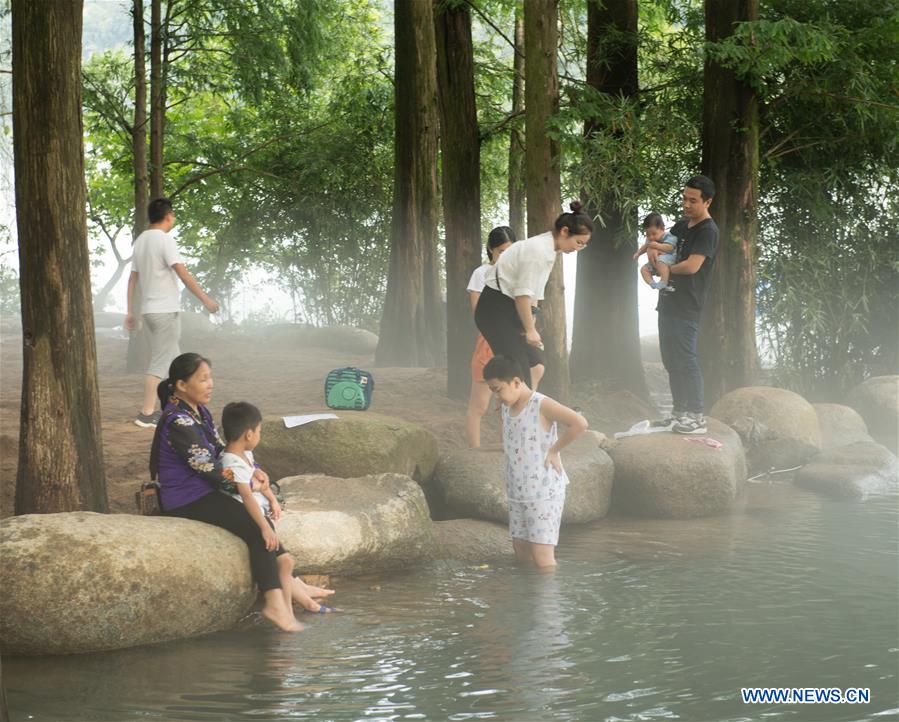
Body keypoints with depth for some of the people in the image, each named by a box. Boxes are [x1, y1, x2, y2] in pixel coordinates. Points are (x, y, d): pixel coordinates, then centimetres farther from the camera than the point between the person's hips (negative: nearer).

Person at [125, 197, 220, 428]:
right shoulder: (164, 240, -13)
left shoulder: (140, 241, 12)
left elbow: (132, 278, 13)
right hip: (165, 310, -8)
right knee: (159, 362, -7)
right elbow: (183, 273, -19)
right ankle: (147, 414, -9)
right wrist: (205, 299, -16)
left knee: (173, 358, 17)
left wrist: (130, 312, 15)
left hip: (148, 310, 8)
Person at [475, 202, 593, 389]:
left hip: (509, 310, 10)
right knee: (518, 369, -13)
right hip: (496, 309, -10)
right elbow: (523, 293, -22)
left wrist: (531, 327, 1)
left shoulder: (548, 250, 11)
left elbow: (534, 293, 11)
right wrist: (530, 330, -16)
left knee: (535, 364, 4)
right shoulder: (538, 249, -20)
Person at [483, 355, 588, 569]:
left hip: (544, 492, -8)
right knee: (520, 548, 12)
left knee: (542, 556, -10)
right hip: (517, 493, 8)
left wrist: (554, 450, -18)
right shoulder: (507, 408, 8)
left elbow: (580, 424, -26)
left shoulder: (542, 405, -16)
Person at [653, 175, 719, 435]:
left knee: (686, 360, -10)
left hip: (687, 307, -9)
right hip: (669, 303, 9)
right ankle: (679, 412, 20)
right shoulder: (682, 225, 15)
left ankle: (697, 417, -9)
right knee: (671, 360, 13)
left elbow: (692, 266, -22)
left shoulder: (707, 231, -13)